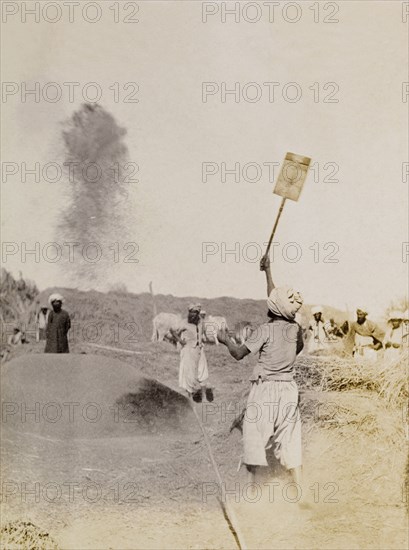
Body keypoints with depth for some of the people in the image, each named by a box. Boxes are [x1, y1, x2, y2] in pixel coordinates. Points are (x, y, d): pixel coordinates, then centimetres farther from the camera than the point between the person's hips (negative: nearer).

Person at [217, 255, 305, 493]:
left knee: (255, 437, 7)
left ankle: (251, 482, 12)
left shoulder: (265, 330, -12)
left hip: (265, 388, -5)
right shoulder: (296, 329, 3)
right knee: (291, 439, 7)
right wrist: (268, 271, 25)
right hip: (289, 389, 5)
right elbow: (276, 300, 17)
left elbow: (239, 353, -8)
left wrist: (226, 339, 11)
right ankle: (300, 489, 5)